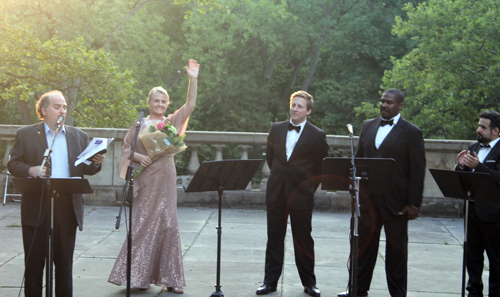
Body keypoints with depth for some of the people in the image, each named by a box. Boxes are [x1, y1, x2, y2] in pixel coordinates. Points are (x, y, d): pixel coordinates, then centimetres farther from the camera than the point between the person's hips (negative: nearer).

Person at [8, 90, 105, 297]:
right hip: (37, 208, -2)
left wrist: (96, 163, -10)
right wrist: (31, 170, -17)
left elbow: (86, 169, 12)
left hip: (67, 208, 2)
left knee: (64, 262, 7)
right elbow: (13, 164, 1)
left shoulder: (79, 136, 14)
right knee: (34, 262, 4)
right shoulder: (25, 134, 6)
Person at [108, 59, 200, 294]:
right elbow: (126, 148, 8)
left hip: (165, 180, 1)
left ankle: (168, 277, 4)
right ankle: (137, 276, 5)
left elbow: (190, 105, -1)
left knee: (166, 224, -1)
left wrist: (193, 80, -11)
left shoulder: (172, 123, 10)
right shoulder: (140, 124, 7)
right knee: (142, 224, -1)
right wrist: (138, 156, -12)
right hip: (145, 180, -1)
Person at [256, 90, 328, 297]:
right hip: (276, 193, 3)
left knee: (303, 240, 4)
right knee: (274, 239, 7)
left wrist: (310, 187, 2)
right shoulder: (276, 129, 8)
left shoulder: (317, 135, -4)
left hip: (301, 195, -3)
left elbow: (321, 167, 1)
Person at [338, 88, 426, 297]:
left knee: (396, 247, 6)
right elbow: (359, 159, 15)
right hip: (368, 199, 5)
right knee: (364, 244, 11)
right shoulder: (368, 126, 11)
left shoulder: (411, 133, -5)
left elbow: (418, 171, -7)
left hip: (395, 202, -5)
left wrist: (414, 204, -11)